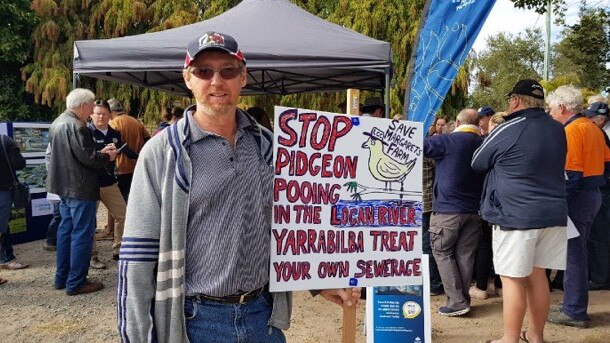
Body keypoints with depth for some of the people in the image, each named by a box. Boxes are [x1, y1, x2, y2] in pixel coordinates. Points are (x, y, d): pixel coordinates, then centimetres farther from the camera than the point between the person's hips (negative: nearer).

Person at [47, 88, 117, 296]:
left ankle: (62, 278, 26)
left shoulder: (57, 123, 12)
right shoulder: (76, 126, -20)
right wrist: (107, 156, -6)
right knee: (82, 234, -2)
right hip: (80, 189, -10)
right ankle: (76, 282, 4)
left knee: (66, 230, 17)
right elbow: (88, 158, -23)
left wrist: (100, 152, 12)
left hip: (63, 187, 10)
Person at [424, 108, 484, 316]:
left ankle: (457, 301, 0)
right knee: (465, 254, 11)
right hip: (474, 209, 5)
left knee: (442, 252, 5)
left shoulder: (447, 141, -11)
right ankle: (463, 299, 19)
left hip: (448, 208, -5)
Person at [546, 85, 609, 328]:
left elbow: (570, 174, -21)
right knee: (578, 252, 16)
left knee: (573, 254, -1)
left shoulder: (571, 131, -16)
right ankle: (574, 305, 26)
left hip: (577, 197, -9)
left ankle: (574, 311, 8)